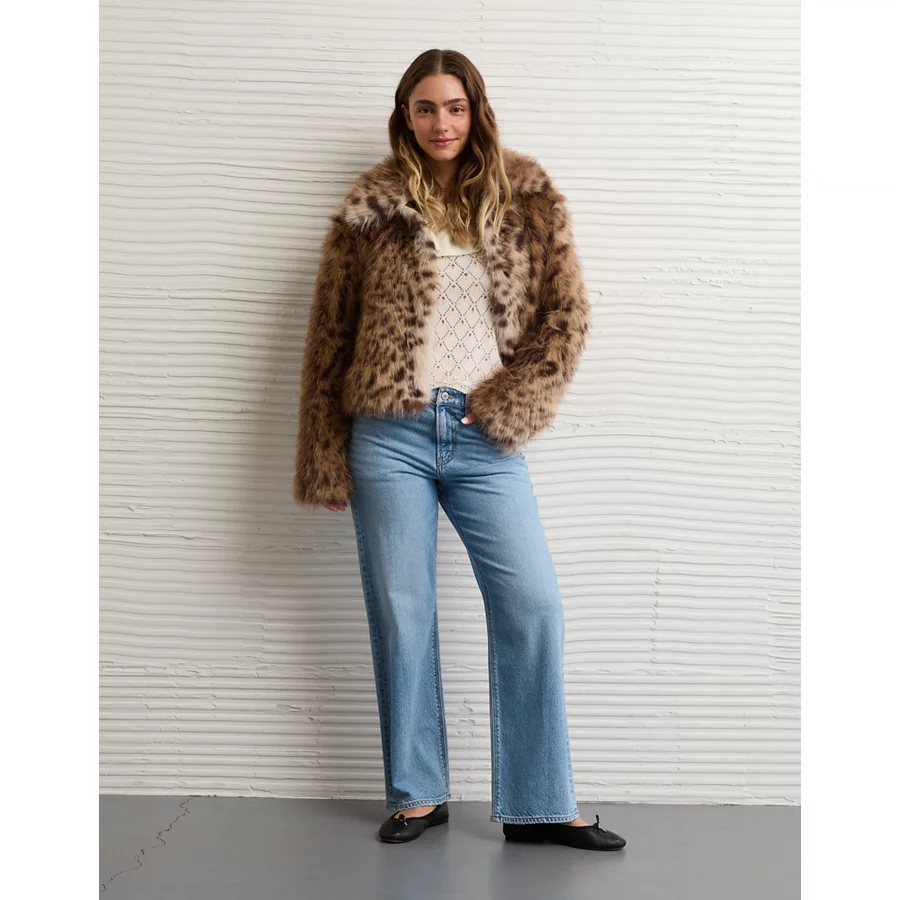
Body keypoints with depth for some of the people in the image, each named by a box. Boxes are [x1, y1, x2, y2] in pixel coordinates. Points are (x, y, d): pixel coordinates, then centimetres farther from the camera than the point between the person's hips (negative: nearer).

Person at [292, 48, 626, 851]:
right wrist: (325, 457, 4)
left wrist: (509, 408, -6)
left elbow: (568, 313, 4)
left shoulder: (526, 197, 7)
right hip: (391, 433, -1)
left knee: (533, 605, -3)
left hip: (483, 437, 1)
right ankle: (418, 794, 19)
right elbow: (329, 335, 7)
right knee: (402, 613, 4)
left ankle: (540, 805, 8)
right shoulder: (371, 206, 5)